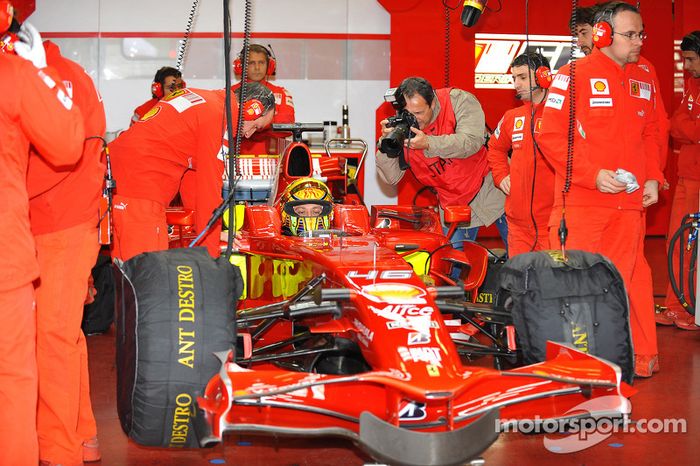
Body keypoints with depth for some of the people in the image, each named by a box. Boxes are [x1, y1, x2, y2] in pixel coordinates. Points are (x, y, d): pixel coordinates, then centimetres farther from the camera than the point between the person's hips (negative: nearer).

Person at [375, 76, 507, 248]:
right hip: (453, 202, 3)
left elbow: (472, 141, -28)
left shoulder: (458, 100, -16)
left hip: (489, 187, -3)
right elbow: (391, 177, -7)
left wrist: (428, 143, -37)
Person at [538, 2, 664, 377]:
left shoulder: (643, 81, 15)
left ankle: (638, 356, 17)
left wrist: (651, 178, 8)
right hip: (581, 202, -5)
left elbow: (650, 134, 23)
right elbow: (551, 135, -9)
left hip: (630, 202, 5)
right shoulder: (573, 76, -4)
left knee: (623, 280, 9)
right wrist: (593, 174, -14)